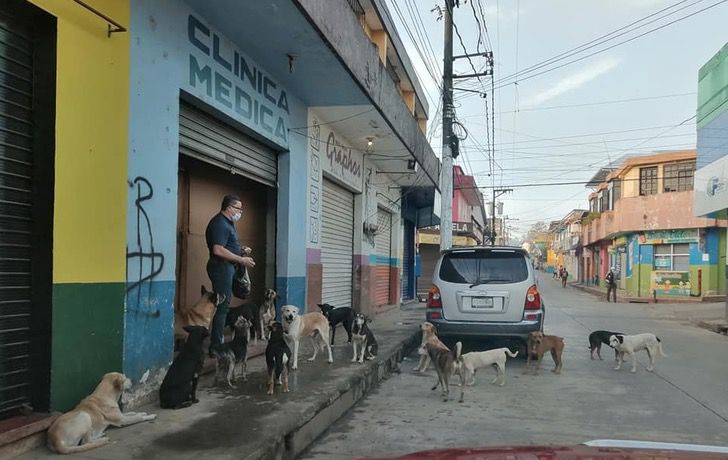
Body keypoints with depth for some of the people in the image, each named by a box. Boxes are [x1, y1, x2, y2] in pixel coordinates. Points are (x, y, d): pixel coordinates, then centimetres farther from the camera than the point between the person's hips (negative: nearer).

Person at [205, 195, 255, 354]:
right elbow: (218, 250, -26)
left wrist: (242, 251, 11)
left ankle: (218, 341, 23)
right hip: (221, 267, -11)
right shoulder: (220, 223, -17)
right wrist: (241, 260, -21)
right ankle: (216, 346, -2)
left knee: (224, 305, 15)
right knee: (222, 306, -7)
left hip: (227, 268, 11)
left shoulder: (227, 222, 16)